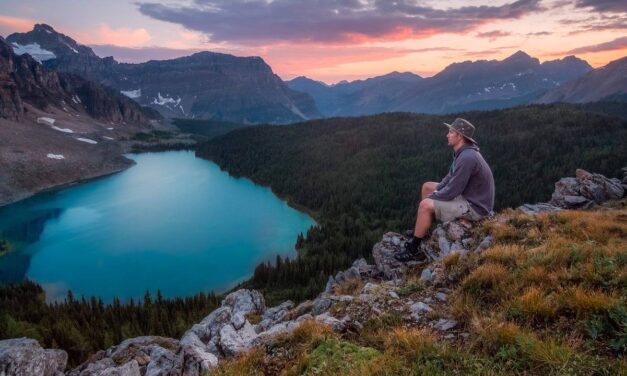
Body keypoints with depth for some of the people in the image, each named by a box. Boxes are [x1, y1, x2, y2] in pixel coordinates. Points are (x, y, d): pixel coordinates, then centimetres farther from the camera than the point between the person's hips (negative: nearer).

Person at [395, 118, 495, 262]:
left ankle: (413, 250, -4)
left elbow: (451, 192, -27)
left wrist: (432, 197, -9)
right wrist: (435, 192, 2)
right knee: (427, 186, 15)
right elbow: (451, 178, 15)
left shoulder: (467, 158, -29)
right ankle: (419, 233, 24)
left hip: (474, 207, -11)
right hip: (468, 195, 11)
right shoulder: (464, 152, 4)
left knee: (425, 205, -19)